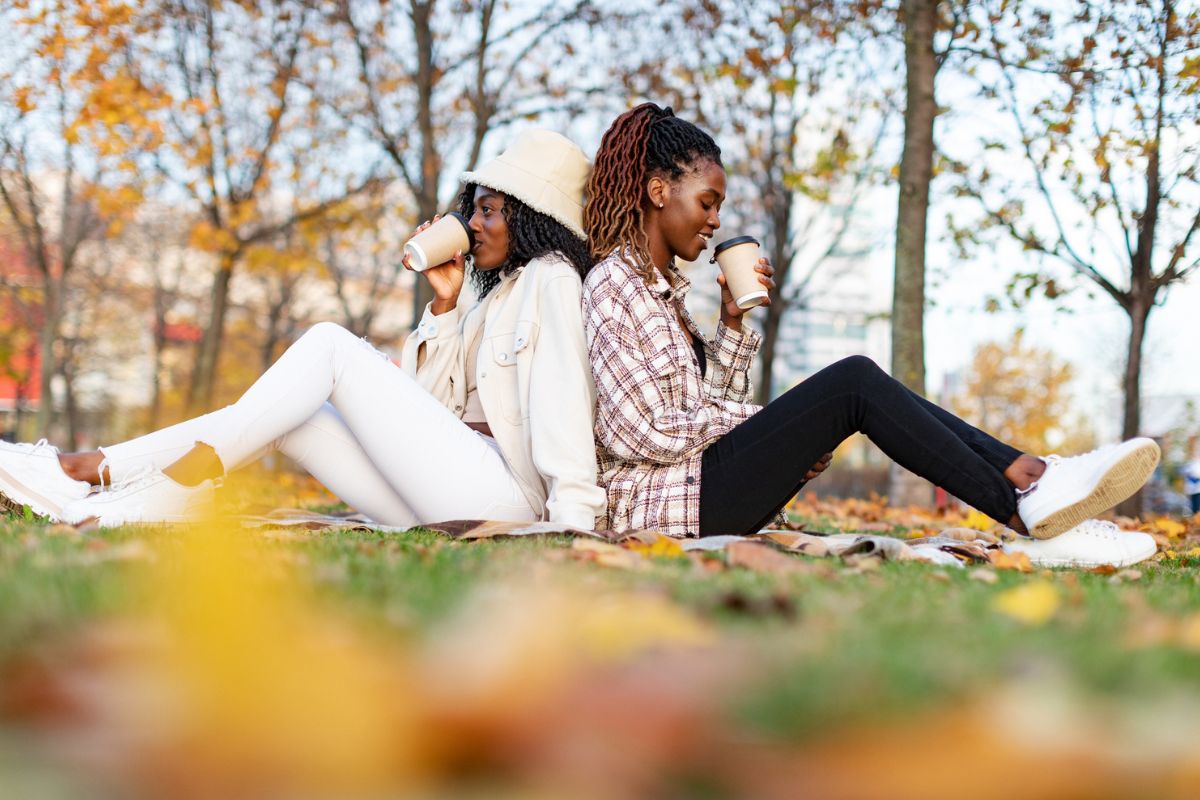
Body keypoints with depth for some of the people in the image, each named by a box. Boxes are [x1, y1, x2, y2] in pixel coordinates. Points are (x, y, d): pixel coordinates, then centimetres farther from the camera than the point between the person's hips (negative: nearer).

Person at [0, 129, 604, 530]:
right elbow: (433, 401, 19)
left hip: (500, 488, -8)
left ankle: (167, 493, -18)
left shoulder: (550, 277, 2)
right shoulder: (494, 293, 30)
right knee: (279, 415, 1)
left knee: (331, 345, -13)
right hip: (444, 493, 8)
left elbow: (561, 395, -13)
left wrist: (574, 514, -23)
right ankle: (94, 472, -7)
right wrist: (444, 303, 10)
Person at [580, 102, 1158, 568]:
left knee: (857, 383, 1)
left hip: (696, 484, 9)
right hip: (660, 499, -9)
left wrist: (734, 320, 4)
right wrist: (767, 424, -8)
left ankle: (1034, 476, -13)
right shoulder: (613, 284, -10)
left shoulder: (662, 283, 19)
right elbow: (644, 433, -18)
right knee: (854, 382, -18)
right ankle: (1027, 513, -16)